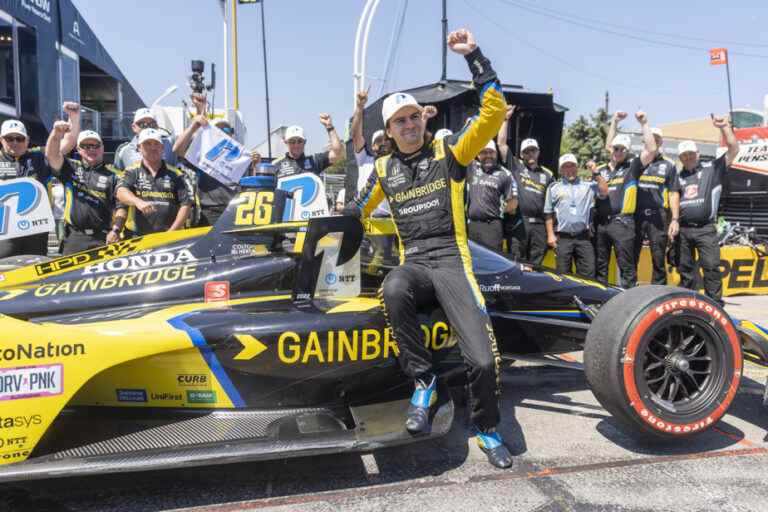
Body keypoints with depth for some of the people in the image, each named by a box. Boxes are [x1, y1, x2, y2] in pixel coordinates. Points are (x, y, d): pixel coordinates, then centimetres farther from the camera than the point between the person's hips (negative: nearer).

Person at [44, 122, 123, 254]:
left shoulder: (112, 175, 6)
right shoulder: (71, 168, 13)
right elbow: (52, 155, -5)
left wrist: (116, 230, -9)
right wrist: (56, 134, -22)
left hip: (103, 238, -2)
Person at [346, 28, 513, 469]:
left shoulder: (450, 151, 6)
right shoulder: (384, 169, 14)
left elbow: (495, 113, -5)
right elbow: (360, 210, 32)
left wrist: (474, 55, -6)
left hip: (452, 261, -2)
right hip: (413, 264, 2)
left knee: (483, 359, -20)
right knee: (393, 289, -40)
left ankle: (487, 429, 12)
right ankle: (423, 380, -16)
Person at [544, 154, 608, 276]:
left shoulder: (588, 186, 14)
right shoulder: (553, 188, 11)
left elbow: (604, 192, -3)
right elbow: (548, 214, 8)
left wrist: (596, 173, -3)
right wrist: (550, 234, 0)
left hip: (583, 237, 1)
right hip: (562, 238, -1)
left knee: (588, 273, 0)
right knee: (563, 274, 3)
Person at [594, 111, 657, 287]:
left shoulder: (632, 167, 5)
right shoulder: (600, 170, 17)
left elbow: (651, 150, -4)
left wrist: (644, 123, -3)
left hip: (622, 223, -4)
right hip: (600, 223, 4)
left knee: (627, 266, -3)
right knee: (599, 266, 11)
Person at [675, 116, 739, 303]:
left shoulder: (712, 168, 5)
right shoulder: (679, 176, 15)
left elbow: (734, 149, -5)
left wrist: (725, 127, -9)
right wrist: (673, 221, 6)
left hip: (705, 229, -4)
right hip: (683, 229, 4)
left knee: (711, 266, -9)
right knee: (684, 268, 10)